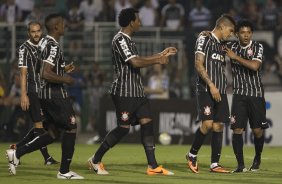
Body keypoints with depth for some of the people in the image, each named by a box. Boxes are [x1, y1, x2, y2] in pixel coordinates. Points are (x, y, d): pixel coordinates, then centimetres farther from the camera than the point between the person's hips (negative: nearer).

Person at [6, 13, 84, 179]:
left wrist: (63, 69, 18)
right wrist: (65, 79, -14)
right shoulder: (53, 46, -18)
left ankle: (17, 153, 9)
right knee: (71, 128, 0)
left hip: (45, 94, 10)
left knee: (53, 132, 14)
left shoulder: (44, 43, 13)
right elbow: (46, 74, -27)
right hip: (56, 93, -10)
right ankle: (64, 171, 5)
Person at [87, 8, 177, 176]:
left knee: (147, 123, 0)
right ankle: (96, 160, 9)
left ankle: (153, 166, -2)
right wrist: (158, 60, -14)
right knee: (123, 127, -6)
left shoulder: (128, 40, 17)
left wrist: (162, 54, 27)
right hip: (124, 92, -9)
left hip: (137, 91, 9)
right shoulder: (120, 39, -15)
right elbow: (135, 62, -24)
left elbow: (138, 60, 27)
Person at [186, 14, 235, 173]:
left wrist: (222, 88, 17)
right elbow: (199, 64, -13)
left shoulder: (221, 45, 20)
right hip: (206, 90, -8)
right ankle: (192, 155, 3)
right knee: (207, 124, -16)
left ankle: (215, 164, 3)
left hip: (220, 92, 8)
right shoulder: (204, 39, -4)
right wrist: (211, 85, -19)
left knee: (219, 126, 2)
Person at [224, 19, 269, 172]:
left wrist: (235, 57, -18)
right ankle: (240, 165, -5)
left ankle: (257, 158, 28)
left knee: (257, 130, 2)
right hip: (239, 94, 1)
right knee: (237, 129, -10)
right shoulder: (231, 46, 4)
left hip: (256, 93, -1)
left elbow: (255, 66, -20)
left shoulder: (257, 47, -4)